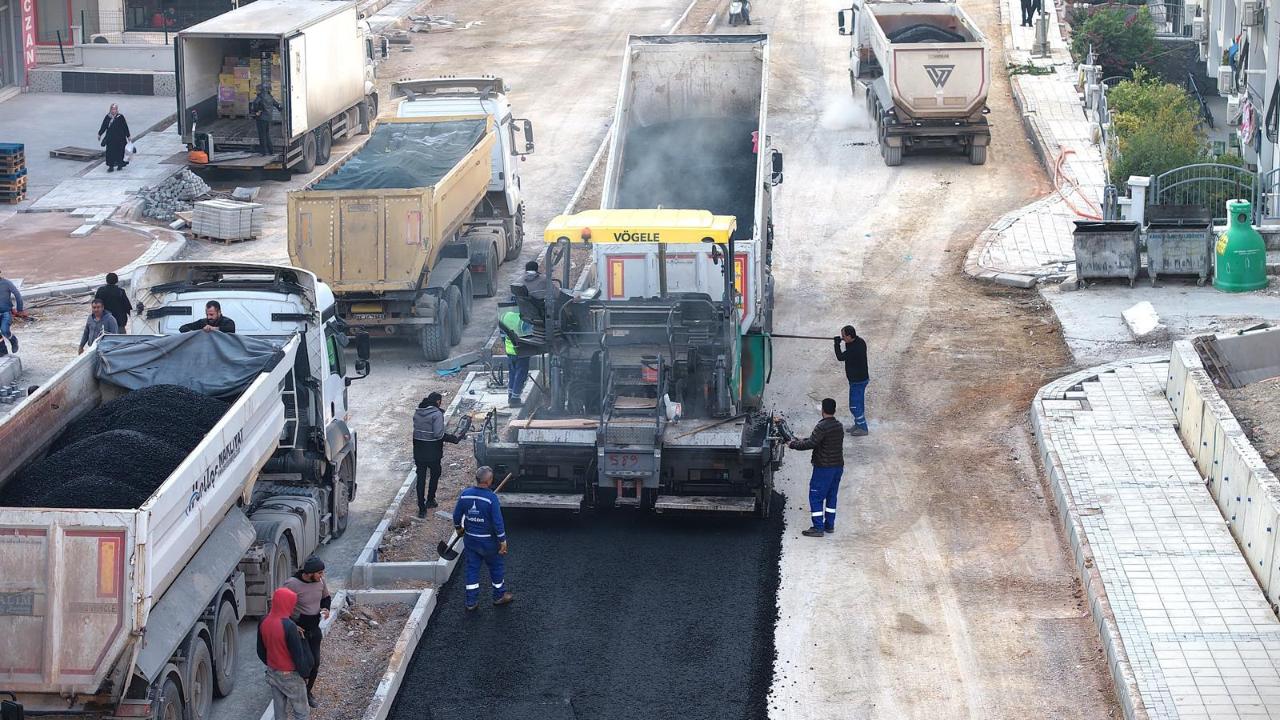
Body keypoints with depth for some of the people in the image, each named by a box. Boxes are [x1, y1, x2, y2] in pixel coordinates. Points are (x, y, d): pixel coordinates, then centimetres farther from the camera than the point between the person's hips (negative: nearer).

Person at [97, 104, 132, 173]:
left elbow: (125, 127, -2)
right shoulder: (108, 117, 3)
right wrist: (99, 134, 16)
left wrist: (128, 136, 1)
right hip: (110, 138, 2)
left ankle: (120, 165, 21)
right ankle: (111, 166, 4)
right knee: (110, 152, -1)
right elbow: (103, 126, 12)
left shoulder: (120, 117, -6)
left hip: (119, 138, -2)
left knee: (119, 152, 5)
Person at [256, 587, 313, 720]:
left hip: (272, 674, 7)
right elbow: (298, 655, -20)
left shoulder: (264, 622, -5)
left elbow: (261, 651, 7)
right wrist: (305, 672, -5)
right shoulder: (289, 627, -27)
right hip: (290, 676, -7)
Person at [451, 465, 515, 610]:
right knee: (496, 566, 17)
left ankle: (471, 601, 17)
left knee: (472, 569, 14)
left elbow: (457, 515, 4)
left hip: (470, 539, 4)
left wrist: (458, 528, 23)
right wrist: (503, 540, -11)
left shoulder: (465, 494, -8)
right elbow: (497, 521, -21)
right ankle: (499, 595, 31)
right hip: (488, 541, -4)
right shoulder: (491, 498, -23)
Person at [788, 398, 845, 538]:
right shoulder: (839, 426, 9)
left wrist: (793, 445, -12)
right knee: (831, 496, 17)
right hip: (838, 466, 8)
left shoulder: (822, 427, -18)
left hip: (824, 467, -8)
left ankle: (818, 527, -4)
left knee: (816, 497, -2)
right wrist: (802, 439, 22)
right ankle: (829, 525, 23)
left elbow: (811, 443, -24)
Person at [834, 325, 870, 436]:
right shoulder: (860, 341, -1)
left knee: (855, 405, 0)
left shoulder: (854, 349, -30)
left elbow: (840, 357, -20)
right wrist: (847, 343, -5)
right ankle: (858, 424, 34)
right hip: (861, 378, 10)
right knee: (859, 403, 22)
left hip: (857, 381, -10)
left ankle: (863, 428, 8)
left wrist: (837, 344, -9)